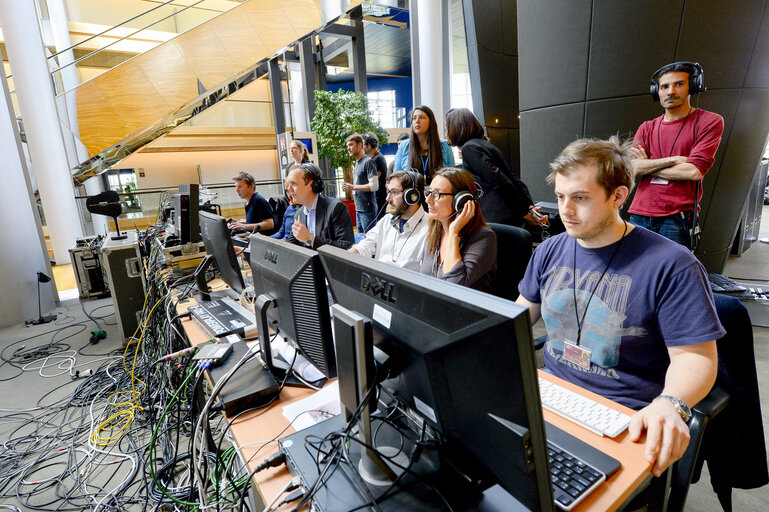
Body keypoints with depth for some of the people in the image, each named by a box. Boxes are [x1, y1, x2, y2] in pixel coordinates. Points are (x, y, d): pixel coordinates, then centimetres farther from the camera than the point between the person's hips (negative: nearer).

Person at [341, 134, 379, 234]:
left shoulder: (368, 162, -11)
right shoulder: (357, 162, 17)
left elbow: (374, 186, -18)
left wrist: (353, 187, -14)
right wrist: (348, 187, 4)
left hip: (367, 208, -9)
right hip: (358, 208, 9)